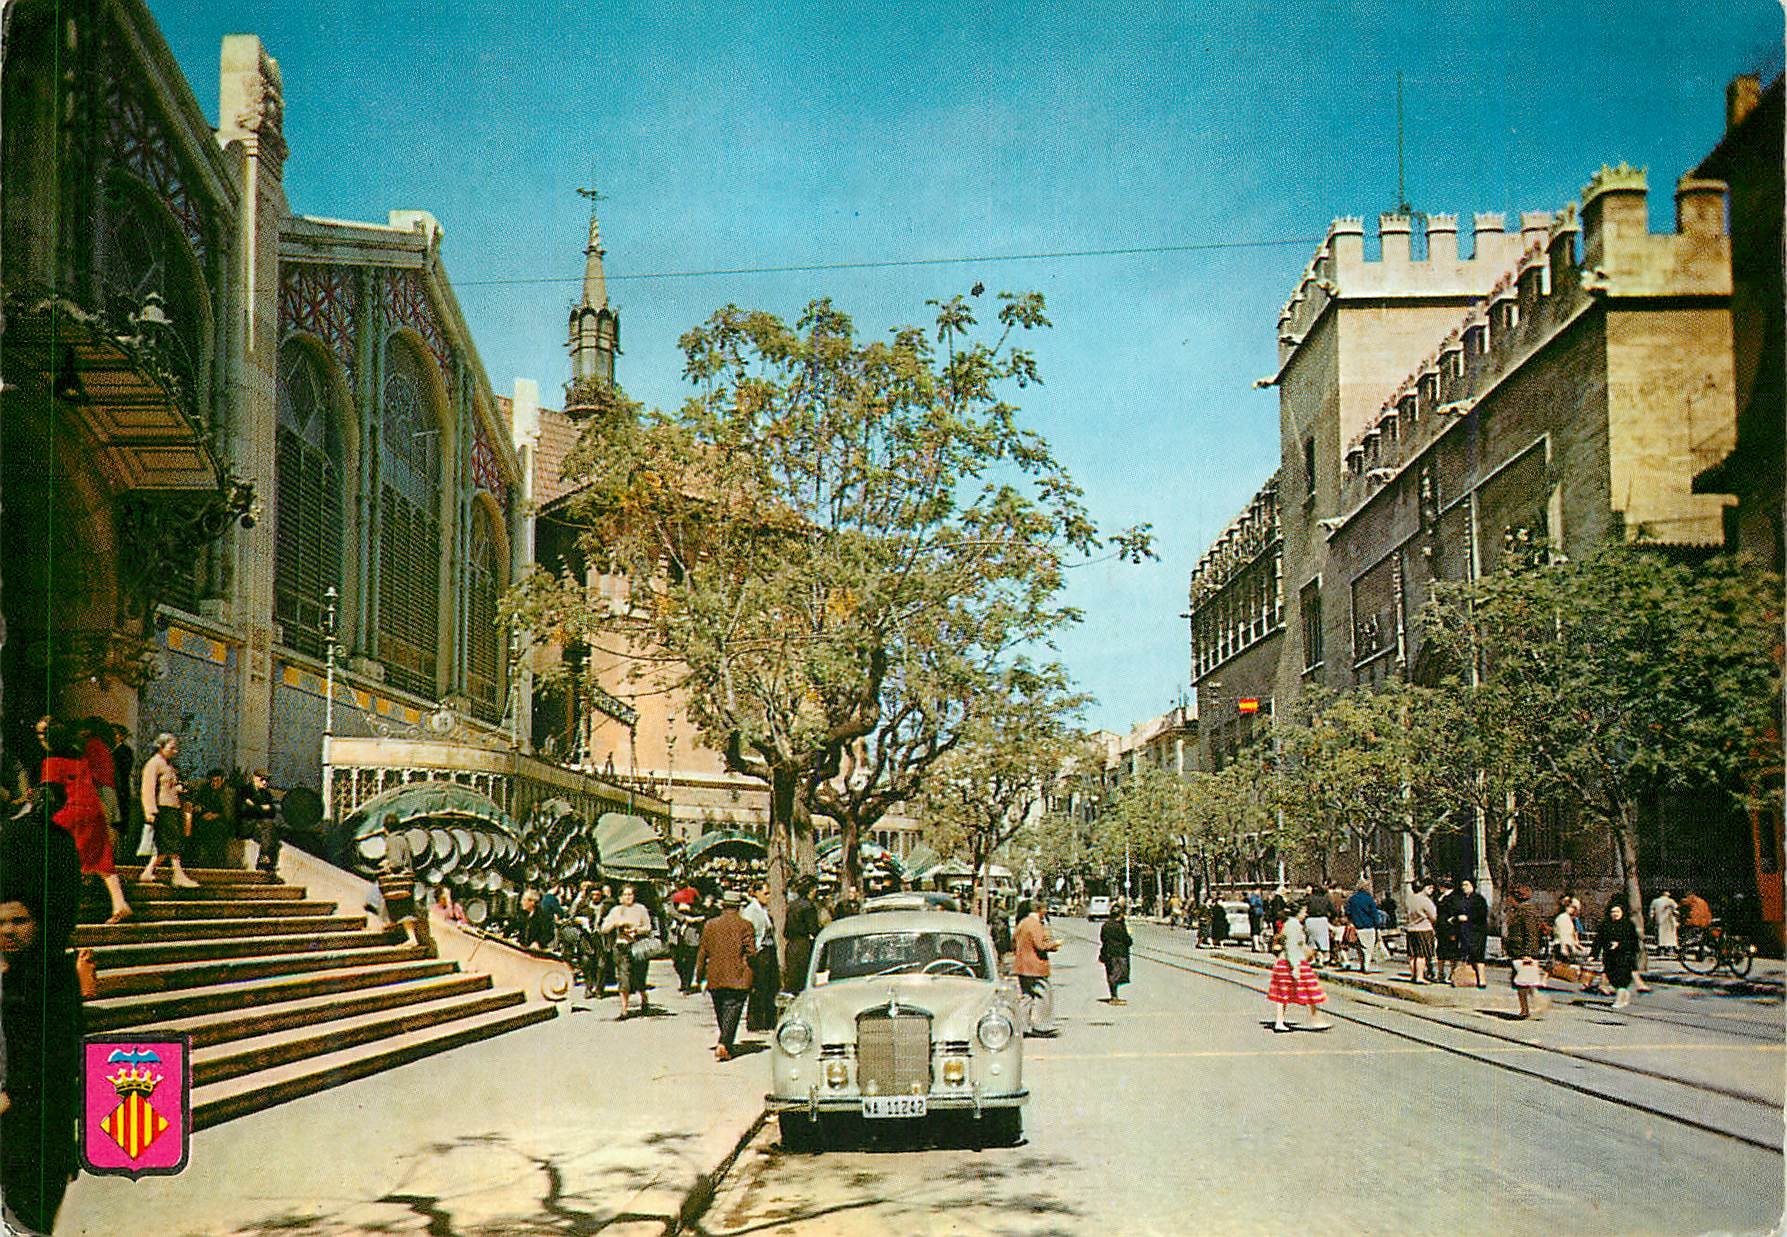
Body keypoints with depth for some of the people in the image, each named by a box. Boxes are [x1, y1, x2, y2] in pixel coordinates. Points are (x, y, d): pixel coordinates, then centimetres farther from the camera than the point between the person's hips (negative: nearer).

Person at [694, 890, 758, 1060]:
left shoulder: (710, 925, 4)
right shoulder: (746, 926, -4)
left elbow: (702, 952, 7)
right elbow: (751, 953, -6)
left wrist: (699, 976, 14)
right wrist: (752, 976, 3)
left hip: (715, 978, 3)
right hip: (738, 979, -3)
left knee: (721, 1012, 16)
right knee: (732, 1010, -4)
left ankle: (725, 1043, 24)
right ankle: (724, 1045, -18)